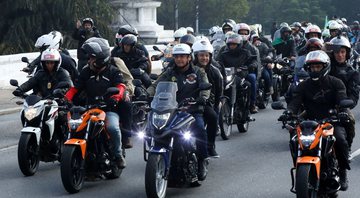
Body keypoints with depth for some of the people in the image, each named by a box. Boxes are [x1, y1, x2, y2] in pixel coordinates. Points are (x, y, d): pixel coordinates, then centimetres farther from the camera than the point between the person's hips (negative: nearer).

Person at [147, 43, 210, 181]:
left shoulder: (198, 72, 10)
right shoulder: (170, 73, 14)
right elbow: (156, 85, 1)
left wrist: (203, 97, -31)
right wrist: (147, 95, -21)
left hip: (193, 111, -2)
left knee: (200, 130, -30)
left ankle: (202, 162, -17)